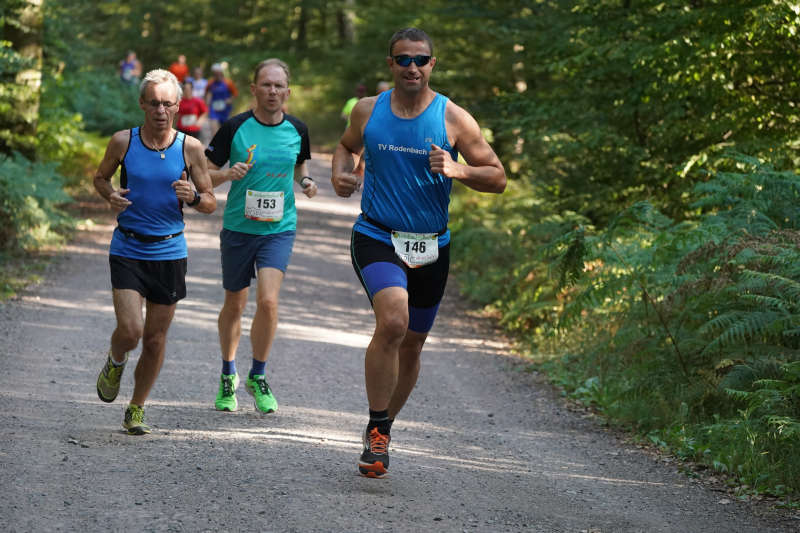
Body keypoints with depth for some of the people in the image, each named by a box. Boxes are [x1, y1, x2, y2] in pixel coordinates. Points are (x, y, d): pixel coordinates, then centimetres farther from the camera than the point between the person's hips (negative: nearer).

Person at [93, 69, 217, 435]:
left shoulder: (190, 148, -3)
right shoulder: (123, 142, -4)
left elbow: (211, 203, 5)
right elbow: (100, 177, 14)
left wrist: (192, 196, -18)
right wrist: (111, 195, -8)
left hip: (169, 252, 1)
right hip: (127, 249, -1)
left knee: (155, 339, 6)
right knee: (130, 331, -14)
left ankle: (136, 409, 25)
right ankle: (115, 363, 22)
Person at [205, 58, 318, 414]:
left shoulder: (297, 130, 0)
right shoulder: (235, 127, -8)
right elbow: (204, 173, -2)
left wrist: (306, 181, -1)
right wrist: (229, 174, -22)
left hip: (279, 229, 0)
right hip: (238, 228, 0)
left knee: (267, 301, -16)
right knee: (234, 305, 11)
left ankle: (258, 377, 4)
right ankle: (228, 376, 34)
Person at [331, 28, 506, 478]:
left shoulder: (454, 119, -4)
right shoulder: (368, 111, 2)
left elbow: (498, 178, -2)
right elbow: (348, 146, 23)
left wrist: (456, 170, -21)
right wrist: (340, 173, 1)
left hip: (431, 246, 2)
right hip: (376, 237, -2)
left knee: (411, 345, 13)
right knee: (392, 322, -27)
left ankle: (383, 428, 36)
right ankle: (377, 430, -16)